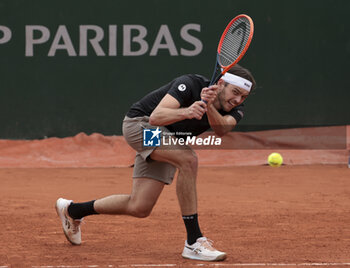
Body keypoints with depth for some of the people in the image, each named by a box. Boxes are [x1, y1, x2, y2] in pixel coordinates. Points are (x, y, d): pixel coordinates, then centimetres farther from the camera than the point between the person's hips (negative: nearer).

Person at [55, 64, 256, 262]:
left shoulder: (234, 109, -11)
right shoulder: (190, 84, -28)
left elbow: (222, 129, -34)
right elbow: (156, 117, -39)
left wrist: (209, 106, -51)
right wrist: (185, 112, -57)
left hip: (166, 145, 7)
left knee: (139, 208, 3)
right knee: (188, 159, -33)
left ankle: (73, 210, 28)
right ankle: (194, 242, -30)